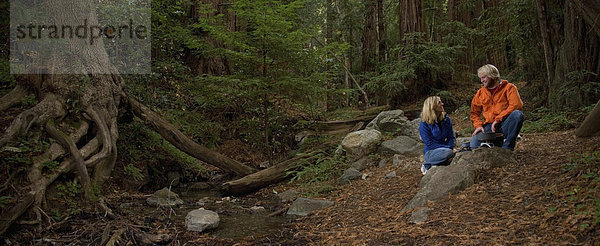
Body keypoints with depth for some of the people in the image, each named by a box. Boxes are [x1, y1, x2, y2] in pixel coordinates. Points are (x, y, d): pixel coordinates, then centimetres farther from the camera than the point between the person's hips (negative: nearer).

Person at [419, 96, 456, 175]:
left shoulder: (446, 119, 6)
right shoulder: (424, 124, -10)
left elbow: (451, 137, 9)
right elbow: (430, 143, -13)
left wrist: (451, 147, -13)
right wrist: (447, 148, -21)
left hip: (445, 148, 6)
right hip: (431, 152, -6)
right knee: (448, 152, -36)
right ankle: (427, 165, -14)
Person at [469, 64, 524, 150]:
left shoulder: (508, 87, 5)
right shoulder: (480, 92, 17)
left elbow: (516, 105, -12)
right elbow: (474, 113, 19)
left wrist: (498, 119, -17)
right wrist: (478, 125, -2)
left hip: (505, 125, -2)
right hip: (489, 126, 2)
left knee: (517, 114, -34)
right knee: (474, 145, -25)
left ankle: (507, 147, -26)